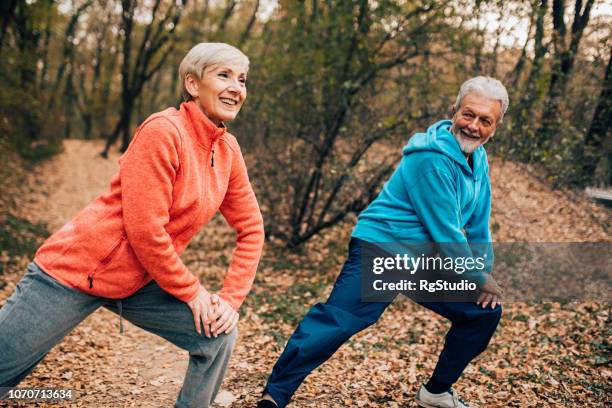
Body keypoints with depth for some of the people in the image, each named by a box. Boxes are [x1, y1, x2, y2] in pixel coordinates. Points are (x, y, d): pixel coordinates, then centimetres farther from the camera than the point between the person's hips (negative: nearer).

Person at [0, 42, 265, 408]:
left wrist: (231, 297, -1)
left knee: (219, 335, -1)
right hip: (77, 269, -7)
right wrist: (192, 292, -13)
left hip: (139, 282, 7)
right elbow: (145, 230, -23)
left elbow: (251, 229, 8)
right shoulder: (163, 131, -21)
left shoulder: (228, 149, 1)